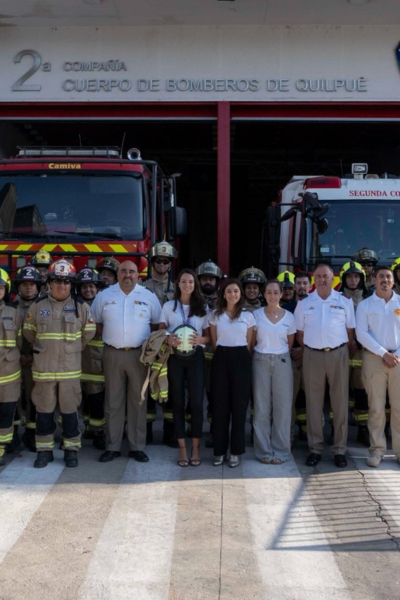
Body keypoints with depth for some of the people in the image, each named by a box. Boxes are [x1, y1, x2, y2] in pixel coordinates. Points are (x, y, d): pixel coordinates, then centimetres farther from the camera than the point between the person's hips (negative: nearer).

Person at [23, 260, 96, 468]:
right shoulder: (37, 306, 1)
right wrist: (42, 346, 12)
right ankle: (44, 450, 20)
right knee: (43, 410, 8)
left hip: (70, 368, -1)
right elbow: (28, 330, 13)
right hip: (43, 368, 1)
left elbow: (89, 332, 8)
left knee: (70, 410, 6)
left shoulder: (81, 307, 0)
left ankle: (71, 449, 18)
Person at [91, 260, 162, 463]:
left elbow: (157, 324, 10)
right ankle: (112, 447, 14)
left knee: (138, 401, 4)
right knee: (113, 402, 5)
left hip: (139, 354, 0)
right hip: (113, 354, 1)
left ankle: (137, 447, 13)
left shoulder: (149, 297, 4)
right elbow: (95, 322, 13)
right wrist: (110, 337, 3)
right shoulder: (103, 296, 5)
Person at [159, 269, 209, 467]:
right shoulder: (168, 306, 7)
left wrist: (200, 339, -15)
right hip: (174, 357, 0)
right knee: (178, 401, 3)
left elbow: (209, 335, 7)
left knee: (197, 401, -4)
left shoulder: (202, 307, 8)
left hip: (195, 357, 0)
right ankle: (182, 447, 11)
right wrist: (168, 339, -17)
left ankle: (195, 447, 7)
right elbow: (160, 332, 4)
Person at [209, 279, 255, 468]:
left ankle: (236, 451, 11)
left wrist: (242, 358, 3)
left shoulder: (248, 316, 4)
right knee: (220, 404, 2)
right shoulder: (215, 315, 6)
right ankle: (219, 450, 11)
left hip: (241, 360, -1)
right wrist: (223, 355, 8)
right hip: (221, 359, 1)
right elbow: (214, 340, 10)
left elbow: (249, 343, 7)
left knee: (239, 404, 1)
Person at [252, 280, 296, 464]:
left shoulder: (289, 317, 3)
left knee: (282, 407, 1)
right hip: (261, 361, -1)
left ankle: (280, 451, 11)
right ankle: (264, 451, 11)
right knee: (261, 407, 2)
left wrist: (282, 355, 8)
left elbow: (289, 344, 11)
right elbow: (251, 342, 6)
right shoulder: (256, 315, 1)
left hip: (282, 362, 1)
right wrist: (259, 356, 5)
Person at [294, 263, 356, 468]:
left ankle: (340, 449, 11)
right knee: (313, 403, 4)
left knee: (340, 402, 3)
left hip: (338, 354, 0)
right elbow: (300, 333, 10)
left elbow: (350, 331, 7)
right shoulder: (304, 304, 7)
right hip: (313, 355, 1)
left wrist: (347, 349, 0)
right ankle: (315, 448, 13)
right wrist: (308, 350, 2)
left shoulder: (344, 302, 5)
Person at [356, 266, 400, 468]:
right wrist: (383, 353, -11)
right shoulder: (364, 305, 5)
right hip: (374, 359, -1)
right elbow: (361, 334, -4)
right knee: (376, 406, 1)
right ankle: (377, 450, 7)